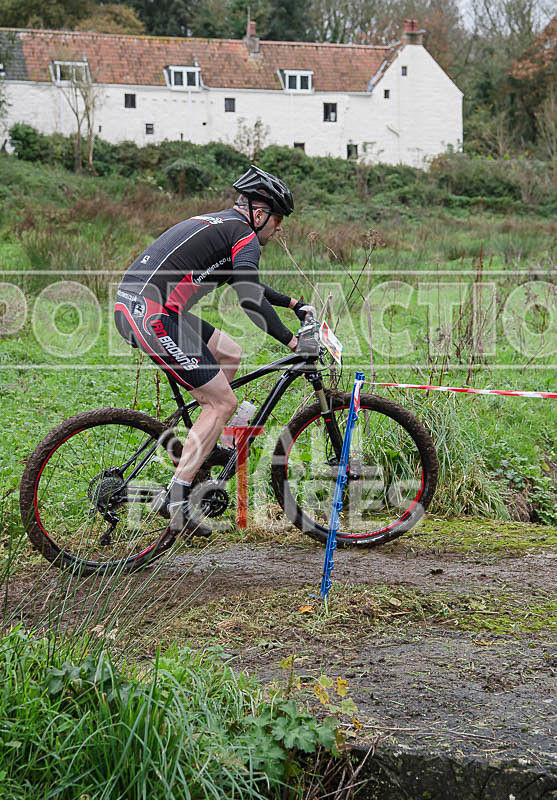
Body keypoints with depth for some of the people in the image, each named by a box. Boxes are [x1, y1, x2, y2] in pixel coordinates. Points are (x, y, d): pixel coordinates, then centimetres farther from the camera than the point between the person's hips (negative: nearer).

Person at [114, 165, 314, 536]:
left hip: (131, 306, 10)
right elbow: (251, 299, -17)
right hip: (152, 315, -10)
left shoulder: (216, 224, 26)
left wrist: (292, 302, 42)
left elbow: (244, 282, 39)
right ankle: (177, 500, -4)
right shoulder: (244, 236, -3)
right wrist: (290, 340, -10)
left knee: (230, 355, 20)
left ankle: (203, 448, 21)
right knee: (223, 402, -3)